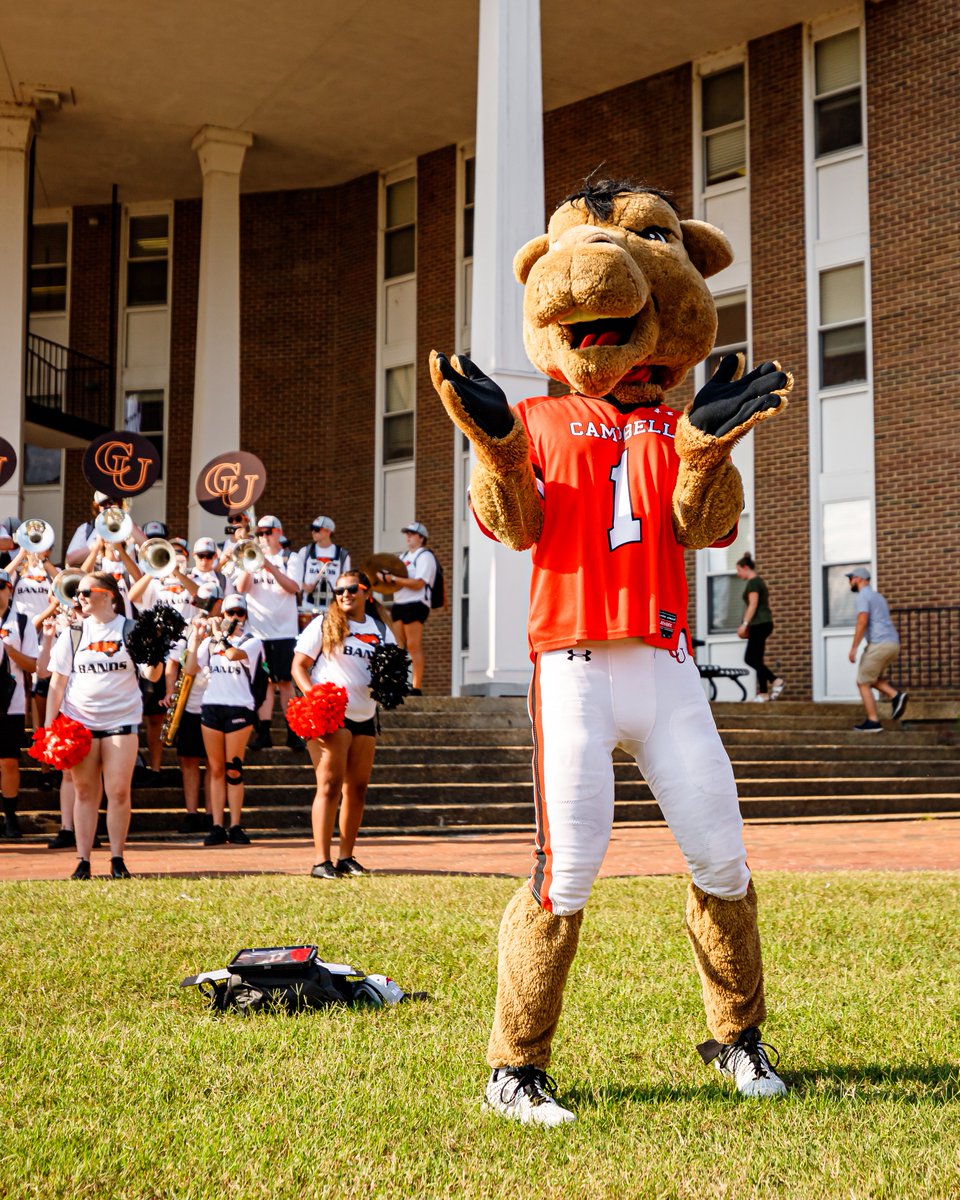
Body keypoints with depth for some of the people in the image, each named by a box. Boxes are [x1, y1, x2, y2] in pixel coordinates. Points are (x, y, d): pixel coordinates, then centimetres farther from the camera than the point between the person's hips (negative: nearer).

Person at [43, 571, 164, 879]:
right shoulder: (73, 634, 7)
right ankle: (83, 861, 9)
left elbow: (152, 675, -2)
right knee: (85, 792, 4)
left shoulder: (131, 630, 1)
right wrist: (49, 724, 2)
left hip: (121, 719, -2)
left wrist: (157, 657, -23)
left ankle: (117, 859, 5)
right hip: (79, 720, 2)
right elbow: (57, 682, 8)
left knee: (119, 792, -5)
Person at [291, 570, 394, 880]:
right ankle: (322, 861, -13)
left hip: (365, 717, 5)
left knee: (357, 788, 8)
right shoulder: (323, 624, 2)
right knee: (330, 785, -12)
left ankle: (346, 857, 17)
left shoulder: (380, 629, 14)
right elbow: (298, 666, -2)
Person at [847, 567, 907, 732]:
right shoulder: (877, 596, 25)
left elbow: (862, 621, -17)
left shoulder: (863, 596, -4)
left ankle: (873, 722, -3)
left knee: (863, 683, 0)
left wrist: (854, 647, -17)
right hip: (893, 644, 9)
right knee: (871, 679, 22)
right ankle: (896, 696, 0)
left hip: (879, 644, -9)